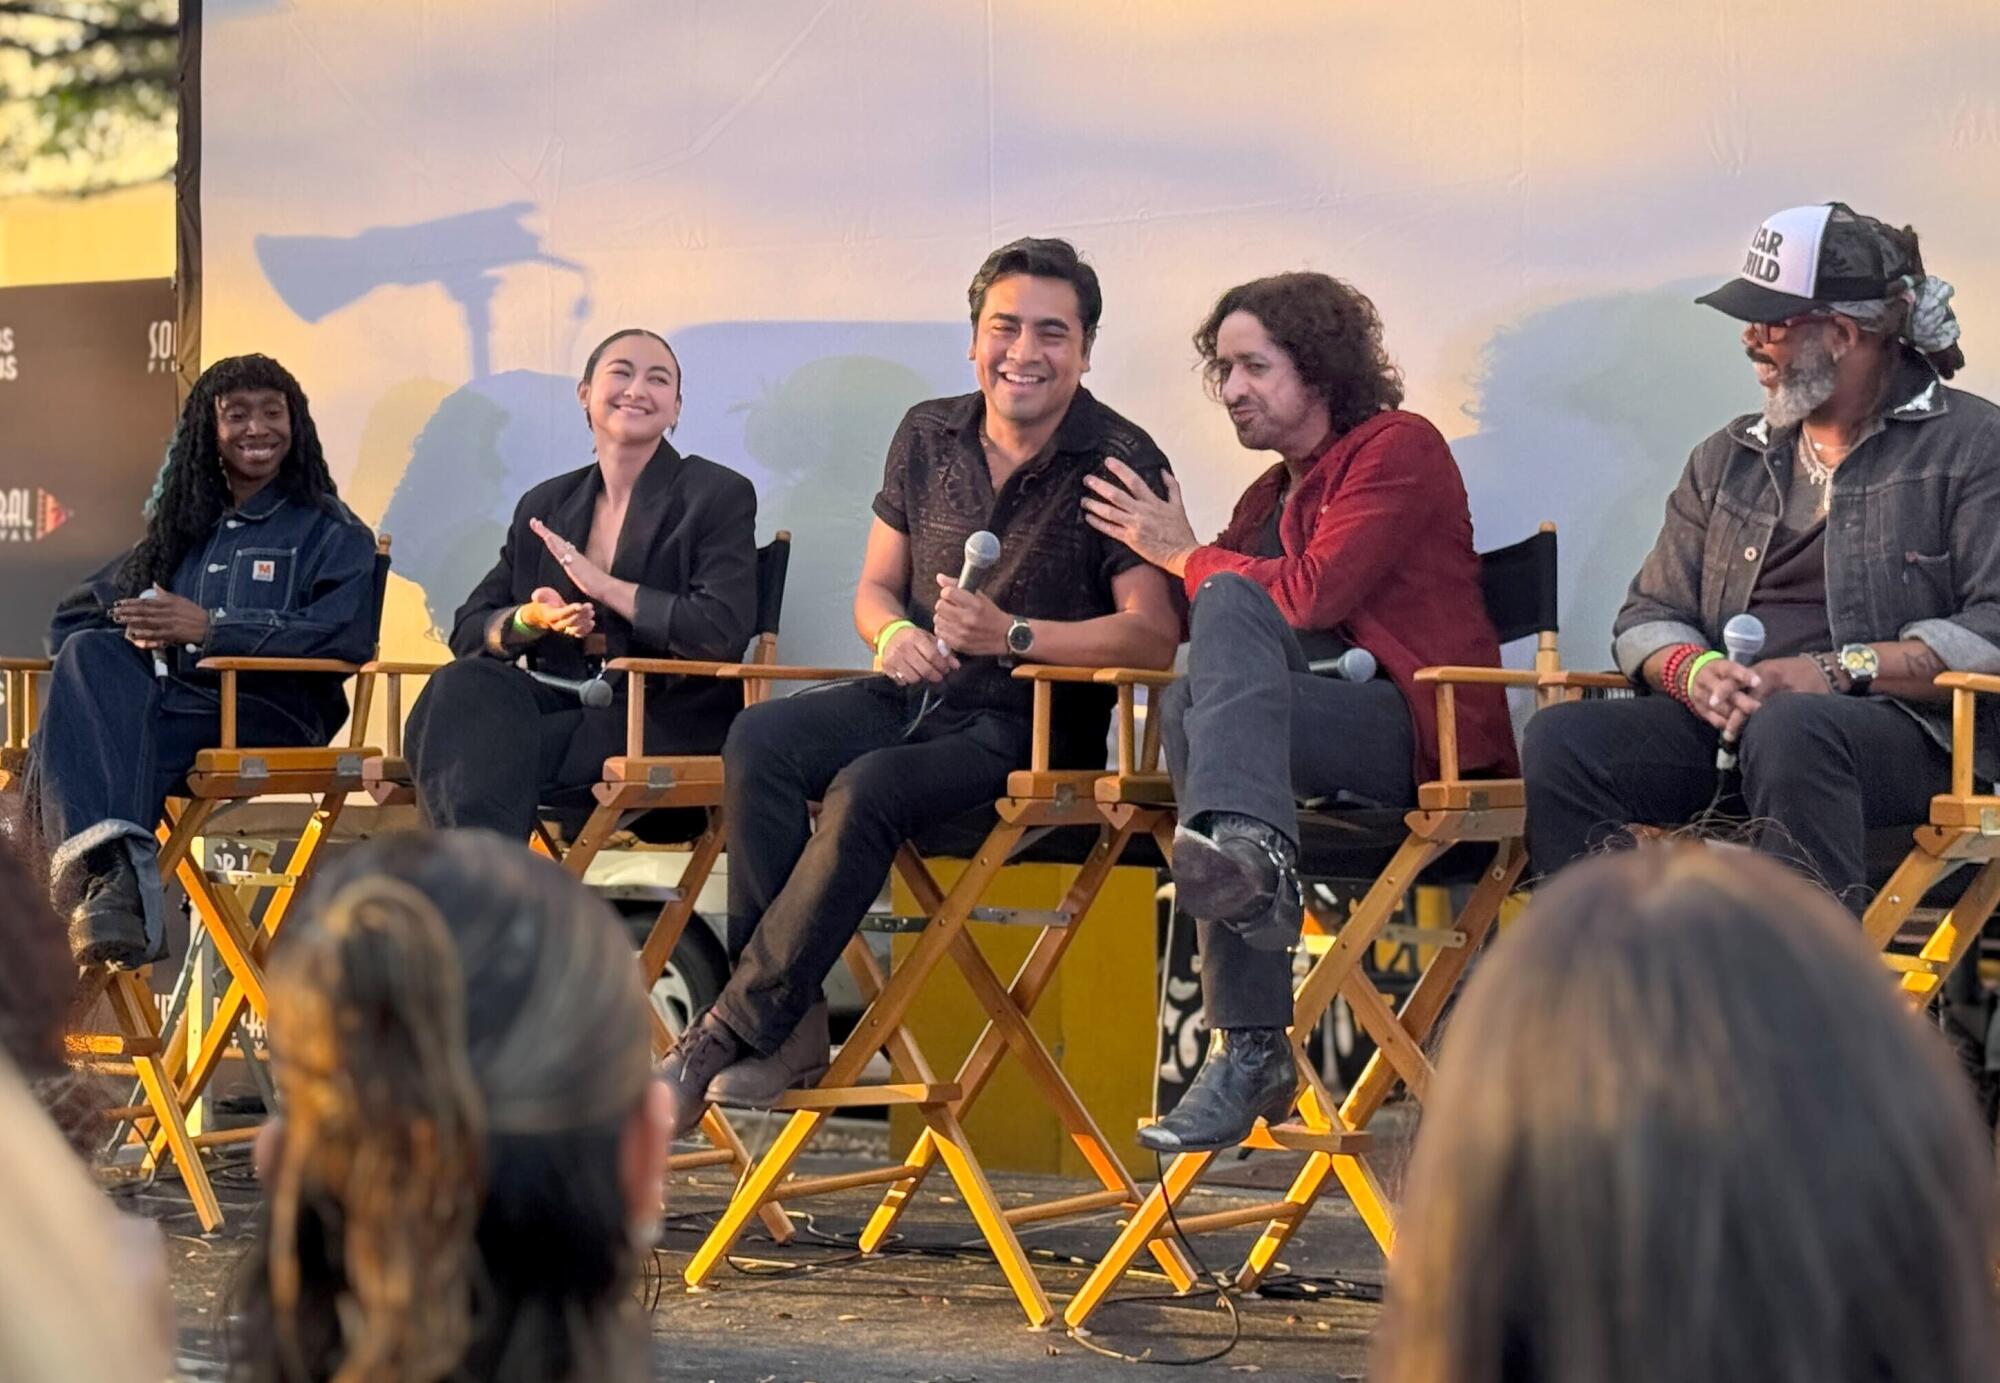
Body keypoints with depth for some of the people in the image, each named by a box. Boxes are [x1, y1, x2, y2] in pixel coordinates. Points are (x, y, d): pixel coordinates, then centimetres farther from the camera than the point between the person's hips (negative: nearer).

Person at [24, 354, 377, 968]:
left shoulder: (331, 534, 15)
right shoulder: (178, 532, 31)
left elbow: (345, 638, -5)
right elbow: (71, 619, 31)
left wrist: (210, 628, -12)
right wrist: (132, 633, 5)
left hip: (265, 717, -5)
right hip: (155, 704, 5)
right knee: (90, 653, -33)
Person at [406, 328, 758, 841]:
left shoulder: (720, 496, 4)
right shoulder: (544, 506, 19)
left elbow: (723, 631, -12)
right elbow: (468, 630, 15)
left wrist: (604, 586, -10)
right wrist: (530, 620, -8)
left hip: (664, 718, -5)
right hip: (562, 699, 5)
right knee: (462, 686, -30)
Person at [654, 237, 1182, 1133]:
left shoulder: (1119, 463, -8)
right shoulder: (928, 436, 10)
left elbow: (1155, 636, -17)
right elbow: (875, 587, 17)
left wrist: (1013, 634, -28)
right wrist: (896, 634, -7)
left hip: (1034, 723, -6)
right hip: (915, 694, 6)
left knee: (867, 791, -32)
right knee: (758, 740, -22)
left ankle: (728, 1035, -24)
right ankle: (791, 1025, -25)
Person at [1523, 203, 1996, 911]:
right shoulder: (1728, 459, 24)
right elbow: (1649, 616, 17)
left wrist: (1835, 671, -16)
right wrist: (1694, 672, -7)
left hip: (1906, 732, -5)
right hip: (1724, 722, 5)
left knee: (1790, 727, -40)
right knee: (1559, 739, -22)